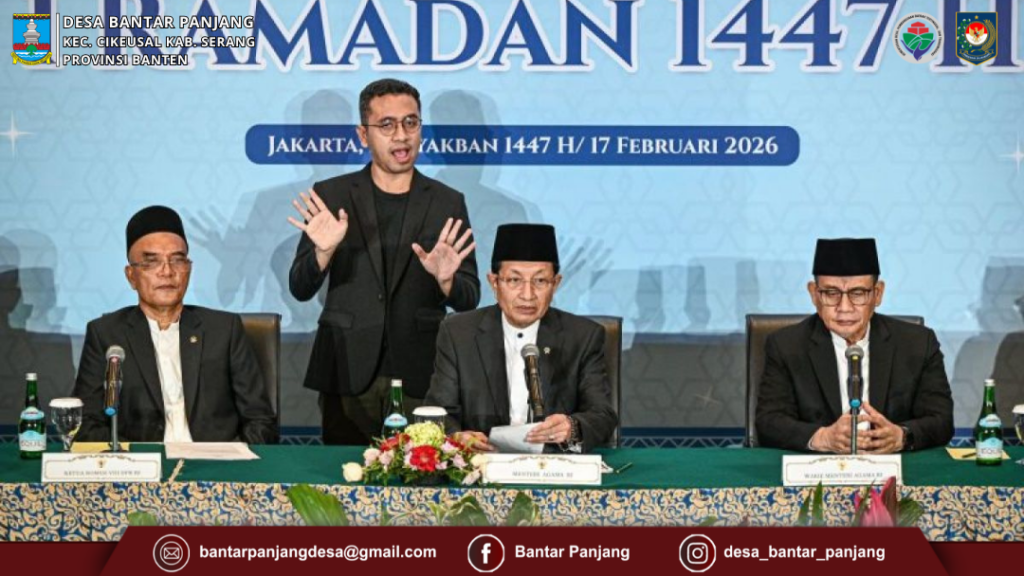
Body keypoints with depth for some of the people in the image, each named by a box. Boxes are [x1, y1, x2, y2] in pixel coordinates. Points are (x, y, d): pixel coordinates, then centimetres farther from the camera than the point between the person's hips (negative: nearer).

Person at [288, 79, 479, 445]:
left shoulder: (447, 204, 6)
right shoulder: (331, 196, 4)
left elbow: (469, 299, 4)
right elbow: (300, 289, 2)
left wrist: (445, 280, -18)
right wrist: (324, 252, -18)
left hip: (420, 377, 0)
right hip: (348, 375, 0)